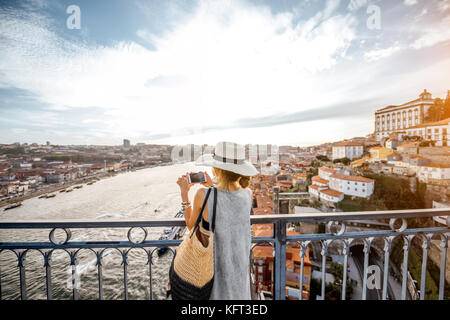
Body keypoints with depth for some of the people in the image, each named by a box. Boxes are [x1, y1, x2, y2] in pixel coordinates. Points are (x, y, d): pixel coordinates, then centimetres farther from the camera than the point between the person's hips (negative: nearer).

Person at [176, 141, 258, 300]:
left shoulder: (203, 195, -29)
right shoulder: (248, 194, -17)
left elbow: (191, 226, -9)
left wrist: (184, 193, -5)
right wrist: (212, 186, 6)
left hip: (213, 267, -3)